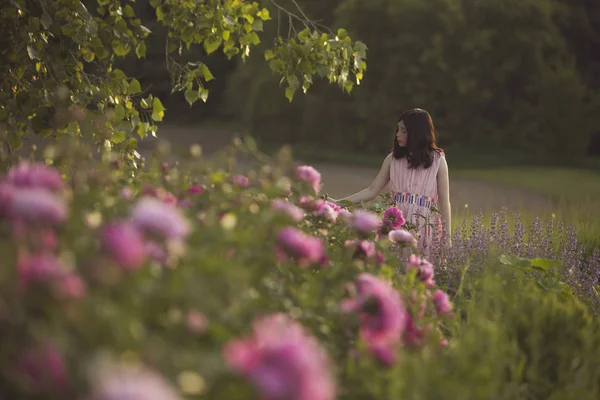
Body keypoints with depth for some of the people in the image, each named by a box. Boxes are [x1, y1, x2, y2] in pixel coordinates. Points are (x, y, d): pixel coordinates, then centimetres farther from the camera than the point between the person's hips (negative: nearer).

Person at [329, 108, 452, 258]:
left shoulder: (437, 160, 0)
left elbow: (444, 202, 2)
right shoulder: (393, 159, 9)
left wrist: (447, 238, -1)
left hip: (425, 229, -2)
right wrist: (339, 202, 2)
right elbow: (372, 191, 10)